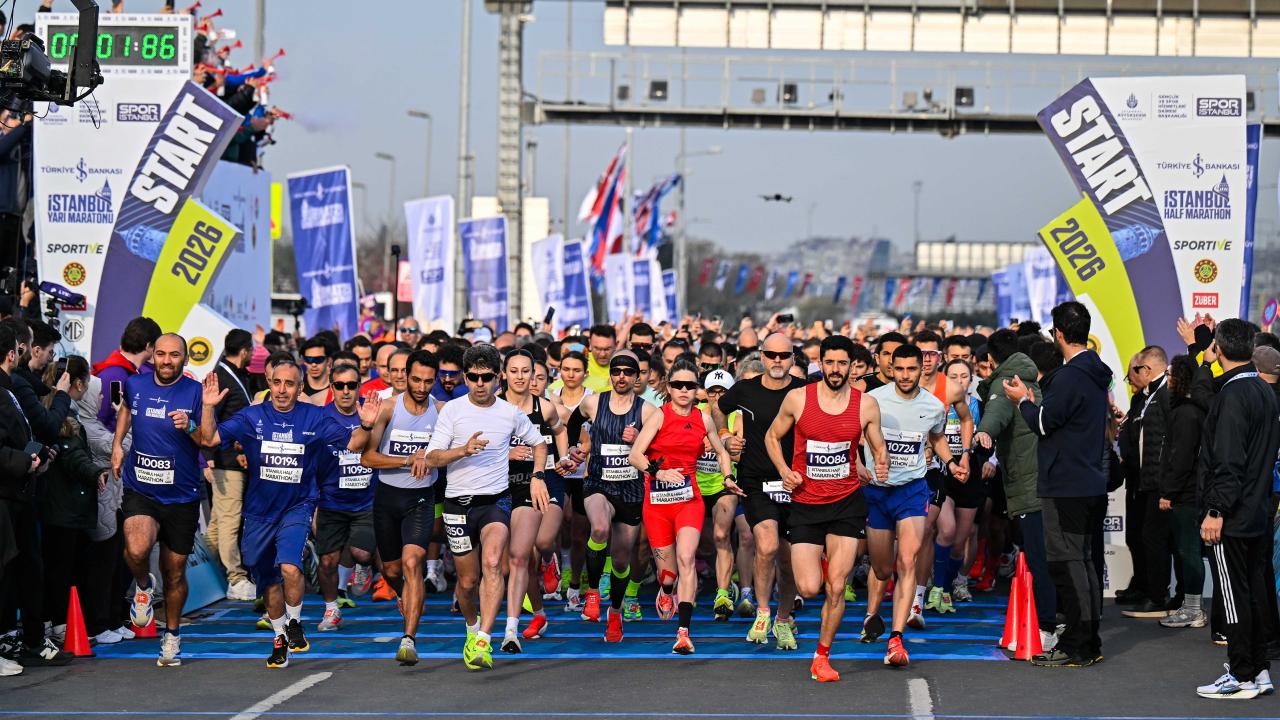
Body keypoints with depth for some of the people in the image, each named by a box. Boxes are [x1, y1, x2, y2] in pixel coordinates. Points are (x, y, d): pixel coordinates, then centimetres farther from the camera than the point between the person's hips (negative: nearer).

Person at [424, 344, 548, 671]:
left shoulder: (511, 413, 3)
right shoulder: (452, 410, -2)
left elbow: (538, 442, 21)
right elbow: (431, 458, -7)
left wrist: (537, 477, 7)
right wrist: (463, 450, -24)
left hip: (496, 500, -1)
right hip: (458, 503, 1)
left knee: (492, 563, -26)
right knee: (468, 580, 8)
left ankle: (483, 642, -30)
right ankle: (472, 627, 39)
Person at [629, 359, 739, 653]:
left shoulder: (704, 419, 7)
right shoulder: (658, 415, -3)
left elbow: (721, 452, 25)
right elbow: (635, 455, -10)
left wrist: (728, 478, 9)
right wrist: (659, 472, -26)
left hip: (689, 499, 1)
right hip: (657, 500, -1)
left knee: (685, 558, -21)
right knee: (667, 569, 6)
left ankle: (683, 631, -25)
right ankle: (666, 593, 46)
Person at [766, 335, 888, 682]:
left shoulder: (866, 404, -2)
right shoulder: (797, 398, -5)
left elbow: (879, 448, 10)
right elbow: (772, 436, 10)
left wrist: (881, 465, -13)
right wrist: (784, 470, -6)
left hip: (847, 501, 0)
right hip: (805, 503, 0)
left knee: (836, 588, -5)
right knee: (809, 588, -7)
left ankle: (822, 656, 13)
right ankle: (815, 563, 31)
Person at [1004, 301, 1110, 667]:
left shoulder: (1070, 376, -19)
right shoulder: (1096, 373, 12)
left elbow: (1044, 423, -14)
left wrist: (1023, 400, 3)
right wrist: (1033, 401, 21)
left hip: (1065, 485, -10)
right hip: (1090, 482, 10)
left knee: (1066, 562, -6)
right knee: (1082, 560, 15)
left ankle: (1075, 647, -5)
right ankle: (1089, 641, 20)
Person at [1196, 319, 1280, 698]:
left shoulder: (1233, 394, -17)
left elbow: (1228, 462, -22)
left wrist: (1216, 511, -21)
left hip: (1232, 516, -9)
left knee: (1235, 596, -3)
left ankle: (1242, 676, 1)